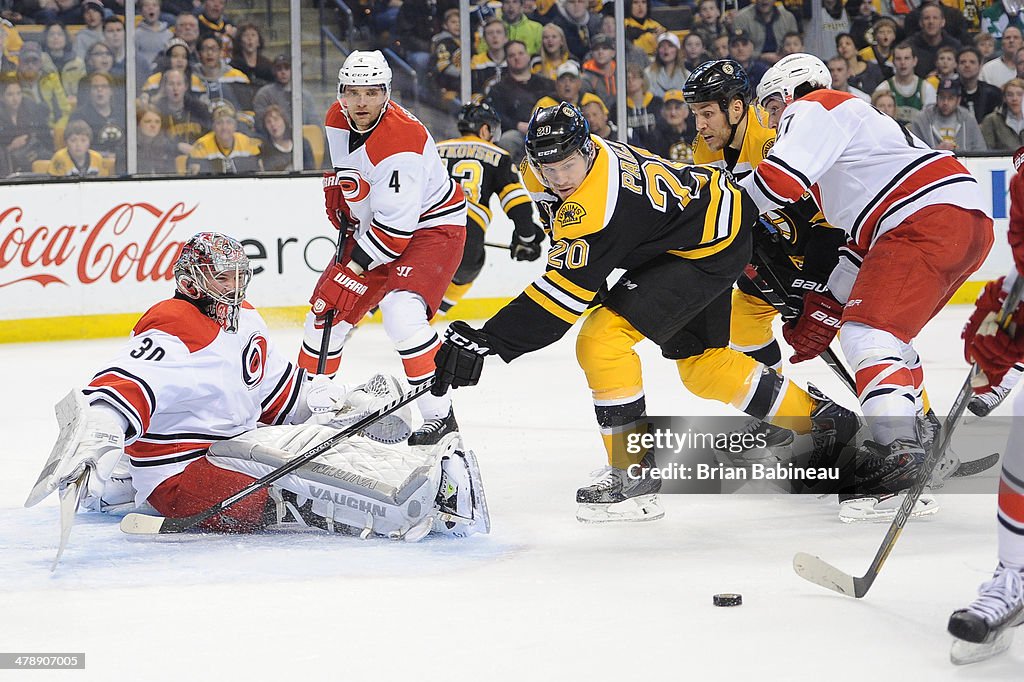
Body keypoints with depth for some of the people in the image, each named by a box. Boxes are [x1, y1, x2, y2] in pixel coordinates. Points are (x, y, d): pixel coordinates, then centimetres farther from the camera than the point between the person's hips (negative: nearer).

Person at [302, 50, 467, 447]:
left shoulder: (401, 141, -31)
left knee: (401, 312, -30)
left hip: (429, 226, -8)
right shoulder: (337, 120, -5)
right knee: (327, 308, 8)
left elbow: (395, 228, -31)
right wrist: (337, 186, 6)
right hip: (370, 226, 8)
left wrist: (353, 271, -28)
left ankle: (440, 418, -23)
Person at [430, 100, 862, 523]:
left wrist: (487, 341, -41)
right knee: (698, 362, 21)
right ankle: (821, 421, 34)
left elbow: (564, 292, -38)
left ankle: (634, 472, -14)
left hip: (713, 247, -10)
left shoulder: (597, 207, -35)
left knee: (601, 340, -21)